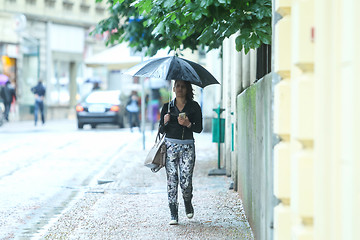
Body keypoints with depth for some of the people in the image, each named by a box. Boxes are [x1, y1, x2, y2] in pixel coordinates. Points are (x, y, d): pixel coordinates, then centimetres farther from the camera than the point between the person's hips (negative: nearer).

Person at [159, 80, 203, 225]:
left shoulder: (194, 107, 4)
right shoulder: (167, 107, 8)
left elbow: (199, 129, 1)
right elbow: (161, 130, 9)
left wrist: (188, 124, -16)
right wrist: (165, 123, -11)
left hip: (187, 147, -1)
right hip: (170, 146, 1)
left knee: (186, 182, -6)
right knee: (172, 181, -4)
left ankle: (188, 204, 27)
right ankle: (173, 215, 1)